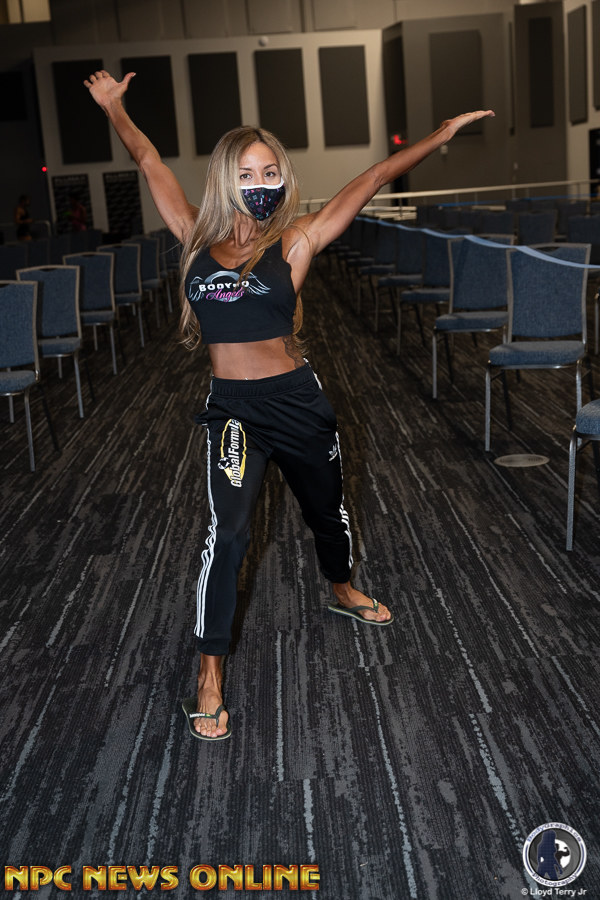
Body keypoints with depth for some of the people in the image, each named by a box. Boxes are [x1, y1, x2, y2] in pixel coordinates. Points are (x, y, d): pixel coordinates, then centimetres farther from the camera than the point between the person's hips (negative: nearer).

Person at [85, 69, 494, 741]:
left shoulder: (296, 241, -5)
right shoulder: (199, 238, 0)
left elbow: (372, 180, -4)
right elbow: (149, 163, 10)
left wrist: (440, 136, -3)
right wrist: (113, 108, 16)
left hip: (296, 400, 1)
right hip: (232, 407, -1)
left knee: (326, 508, 21)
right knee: (227, 529, -14)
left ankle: (342, 591, 53)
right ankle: (210, 675, -2)